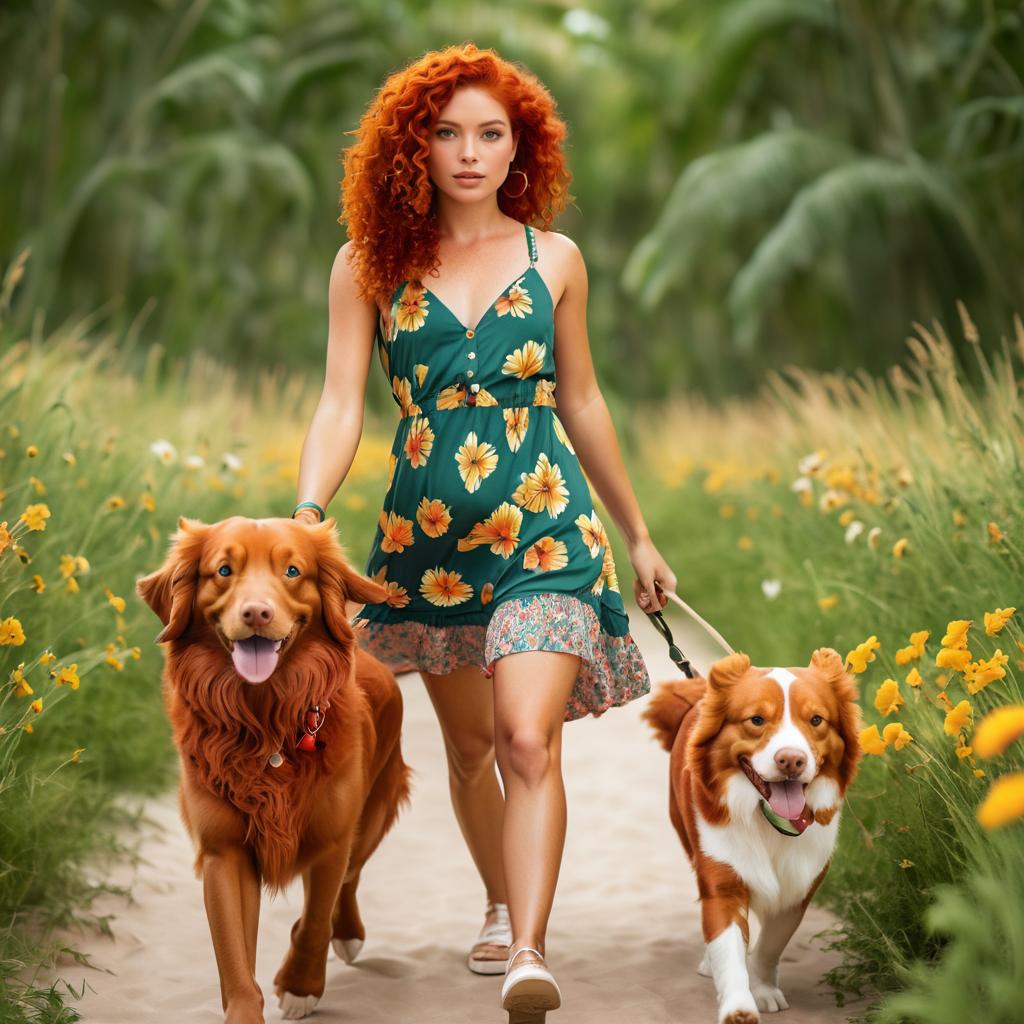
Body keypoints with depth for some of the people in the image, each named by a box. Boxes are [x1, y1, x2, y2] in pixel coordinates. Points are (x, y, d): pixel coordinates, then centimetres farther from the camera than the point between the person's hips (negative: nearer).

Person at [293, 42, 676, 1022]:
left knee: (530, 739, -18)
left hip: (544, 525, -1)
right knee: (469, 743, 16)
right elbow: (341, 404, -5)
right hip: (425, 531, 2)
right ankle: (500, 903, 39)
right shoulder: (370, 263, 1)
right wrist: (307, 514, -22)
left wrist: (637, 533, 19)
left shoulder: (553, 260, 4)